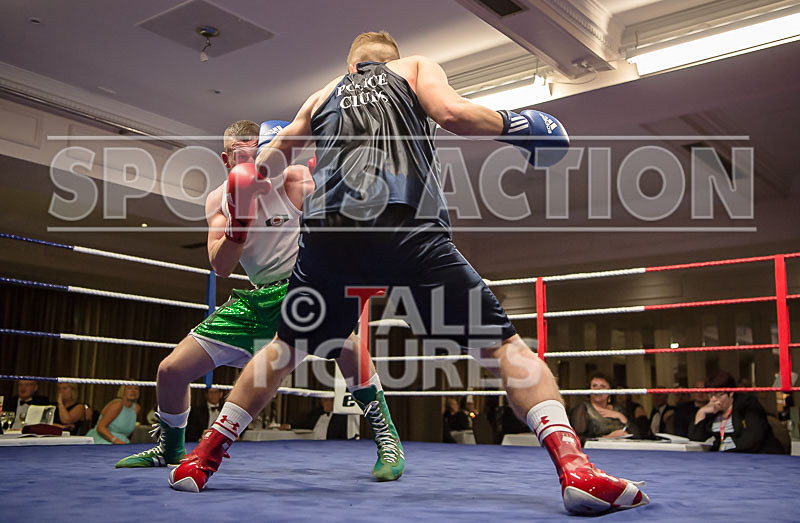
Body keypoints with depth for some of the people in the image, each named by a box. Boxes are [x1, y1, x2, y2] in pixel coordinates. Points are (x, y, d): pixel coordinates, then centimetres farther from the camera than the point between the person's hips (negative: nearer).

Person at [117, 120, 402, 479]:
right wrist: (238, 216, -23)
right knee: (170, 371, 5)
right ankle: (170, 449, 36)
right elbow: (221, 268, -7)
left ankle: (387, 439, -28)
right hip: (256, 297, 5)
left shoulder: (292, 179, -9)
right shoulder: (217, 200, 3)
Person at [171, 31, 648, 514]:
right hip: (409, 226, -3)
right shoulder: (416, 68, 22)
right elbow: (451, 112, 0)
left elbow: (265, 168, 38)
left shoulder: (325, 94, 32)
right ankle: (574, 468, -15)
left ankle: (205, 457, 28)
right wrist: (515, 126, 15)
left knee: (286, 348, 24)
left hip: (329, 231, 4)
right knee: (503, 344, 1)